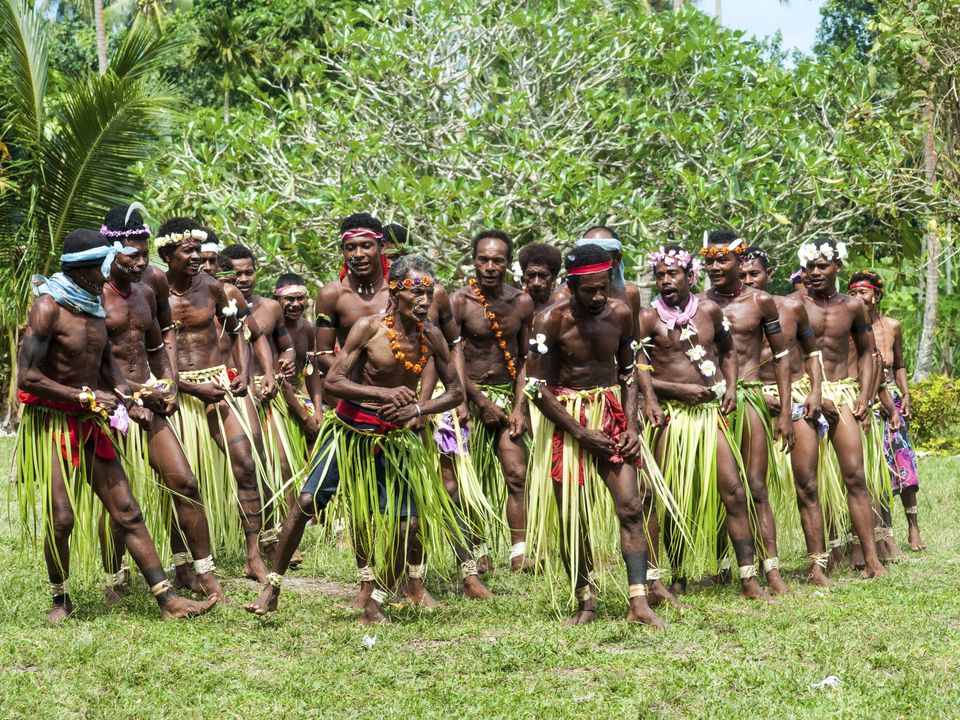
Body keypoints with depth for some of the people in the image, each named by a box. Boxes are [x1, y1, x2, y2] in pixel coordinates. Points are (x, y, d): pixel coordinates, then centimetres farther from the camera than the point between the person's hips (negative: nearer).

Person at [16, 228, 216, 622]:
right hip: (52, 423, -7)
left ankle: (167, 600, 2)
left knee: (127, 512, 3)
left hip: (91, 425, 7)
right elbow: (28, 377, -21)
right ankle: (60, 600, 10)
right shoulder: (48, 308, -16)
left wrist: (120, 388, 1)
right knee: (61, 517, -12)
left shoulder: (94, 303, 8)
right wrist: (85, 396, -20)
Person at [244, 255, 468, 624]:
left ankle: (374, 607, 11)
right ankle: (271, 590, 1)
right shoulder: (369, 327, -15)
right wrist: (384, 393, -29)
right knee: (307, 503, -12)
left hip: (396, 438, 3)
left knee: (405, 523, -5)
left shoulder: (430, 337, -4)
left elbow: (455, 392, 4)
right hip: (350, 430, -3)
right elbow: (333, 382, -17)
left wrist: (417, 408, -15)